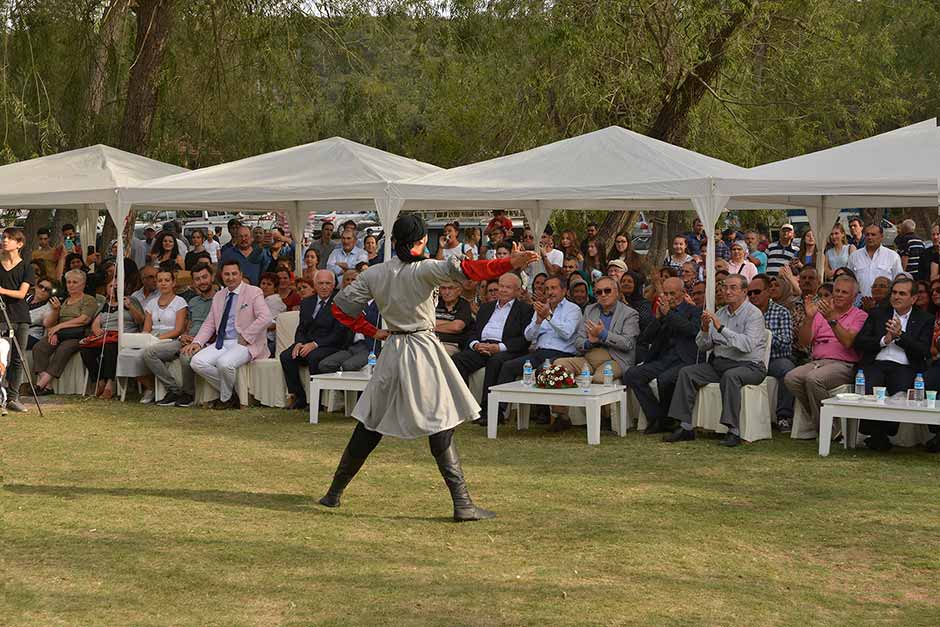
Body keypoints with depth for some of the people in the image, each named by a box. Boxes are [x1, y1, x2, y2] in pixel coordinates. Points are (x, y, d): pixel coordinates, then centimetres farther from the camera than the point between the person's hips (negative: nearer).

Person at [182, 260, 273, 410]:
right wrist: (197, 342, 0)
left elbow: (265, 318, -15)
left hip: (244, 343, -6)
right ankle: (230, 393, -2)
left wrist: (245, 337, -17)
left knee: (224, 363, -34)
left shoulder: (253, 292, -2)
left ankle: (226, 398, -4)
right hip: (221, 343, 6)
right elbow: (209, 324, 17)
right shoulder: (218, 296, 18)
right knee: (197, 362, -17)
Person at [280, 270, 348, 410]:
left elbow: (338, 334, -11)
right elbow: (301, 329, 16)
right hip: (307, 344, 6)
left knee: (314, 356, -36)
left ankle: (317, 400, -22)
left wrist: (315, 344, -19)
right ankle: (299, 397, -10)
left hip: (330, 346, -6)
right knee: (286, 356, -20)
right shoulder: (306, 303, 17)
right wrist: (299, 343, -8)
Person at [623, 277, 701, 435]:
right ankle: (656, 418, -11)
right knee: (631, 374, -17)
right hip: (661, 360, 6)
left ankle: (667, 420, -9)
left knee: (665, 379, -35)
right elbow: (644, 339, 10)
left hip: (683, 361, -5)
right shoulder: (661, 311, 18)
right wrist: (657, 318, -4)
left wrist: (669, 314, -14)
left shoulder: (694, 311, 6)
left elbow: (692, 329, -17)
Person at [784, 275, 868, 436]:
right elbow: (804, 342, 10)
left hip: (843, 365, -5)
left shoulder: (859, 316, 7)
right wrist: (809, 318, -4)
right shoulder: (821, 313, 19)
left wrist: (832, 319, -18)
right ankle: (815, 418, -9)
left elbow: (848, 342, -11)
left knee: (814, 379, -33)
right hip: (817, 362, 5)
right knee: (791, 378, -23)